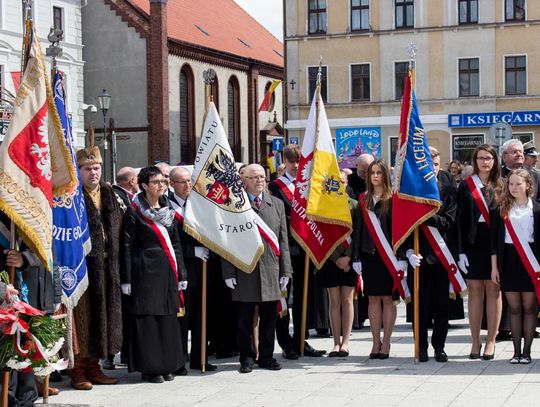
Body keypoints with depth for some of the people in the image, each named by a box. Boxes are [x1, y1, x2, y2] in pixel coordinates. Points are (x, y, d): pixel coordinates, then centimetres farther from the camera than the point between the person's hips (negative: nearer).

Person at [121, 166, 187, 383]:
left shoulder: (169, 210, 14)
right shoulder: (134, 211, -3)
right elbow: (127, 246, -6)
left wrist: (181, 274, 11)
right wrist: (126, 279, -11)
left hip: (167, 270, 5)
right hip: (145, 270, -5)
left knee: (168, 317, 7)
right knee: (147, 318, -3)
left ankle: (167, 365, 15)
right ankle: (149, 367, 3)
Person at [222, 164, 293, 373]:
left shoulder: (277, 204, 12)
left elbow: (283, 240, 11)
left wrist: (285, 270, 6)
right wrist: (229, 272, -7)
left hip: (271, 270, 3)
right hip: (244, 271, -3)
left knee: (269, 317, 8)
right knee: (244, 319, 4)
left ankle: (266, 356, 20)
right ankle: (246, 358, 14)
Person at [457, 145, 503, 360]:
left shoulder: (501, 186, 6)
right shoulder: (466, 186, 4)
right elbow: (460, 219, 0)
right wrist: (461, 251, -7)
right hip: (473, 243, 0)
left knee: (493, 290, 2)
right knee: (475, 291, 3)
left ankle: (491, 341, 9)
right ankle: (475, 341, 10)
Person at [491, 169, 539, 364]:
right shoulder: (502, 209, 5)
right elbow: (494, 239, 5)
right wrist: (494, 266, 1)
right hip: (508, 261, 1)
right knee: (514, 308, 6)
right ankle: (516, 351, 11)